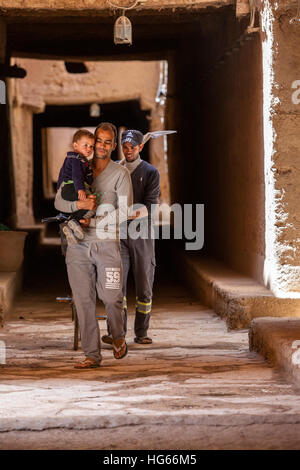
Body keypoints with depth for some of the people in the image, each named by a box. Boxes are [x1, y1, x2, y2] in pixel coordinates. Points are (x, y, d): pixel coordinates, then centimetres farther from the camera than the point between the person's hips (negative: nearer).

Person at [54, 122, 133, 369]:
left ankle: (118, 337, 27)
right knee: (83, 299, -1)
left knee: (111, 297, -3)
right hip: (78, 245, 2)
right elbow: (59, 201, 6)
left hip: (107, 242, -2)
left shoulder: (121, 174, 3)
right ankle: (92, 354, 4)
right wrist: (78, 204, -14)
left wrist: (93, 221, -10)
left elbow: (124, 212, -4)